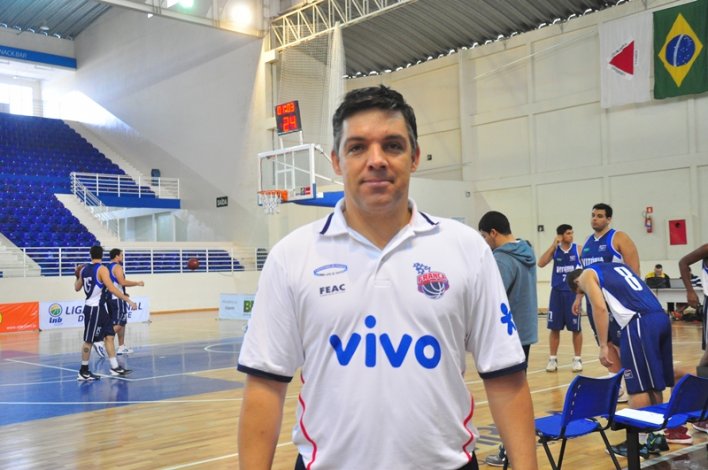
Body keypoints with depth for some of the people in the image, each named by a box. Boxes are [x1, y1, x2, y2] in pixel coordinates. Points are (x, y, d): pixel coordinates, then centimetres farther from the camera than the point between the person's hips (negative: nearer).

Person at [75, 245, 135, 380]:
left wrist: (77, 276, 38)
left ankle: (115, 367, 13)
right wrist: (128, 300, -22)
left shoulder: (84, 269, 8)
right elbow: (112, 288, -23)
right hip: (96, 308, -8)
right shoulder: (102, 269, -15)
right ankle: (83, 372, 8)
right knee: (89, 340, 0)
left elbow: (77, 288, 20)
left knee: (109, 336, 11)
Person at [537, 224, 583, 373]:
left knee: (576, 328, 3)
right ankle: (553, 359, 14)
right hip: (557, 292, 2)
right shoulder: (554, 250, 4)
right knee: (554, 327, 4)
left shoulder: (578, 249, -1)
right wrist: (553, 245, -12)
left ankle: (577, 359, 14)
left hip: (573, 292, -2)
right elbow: (541, 264, -10)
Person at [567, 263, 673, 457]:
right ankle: (656, 436, 25)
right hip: (661, 317, 8)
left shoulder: (587, 274, 10)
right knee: (653, 383, 16)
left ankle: (641, 440, 9)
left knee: (638, 387, 1)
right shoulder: (618, 266, 32)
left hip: (639, 322, -8)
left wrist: (603, 346, -6)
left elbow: (600, 308, -6)